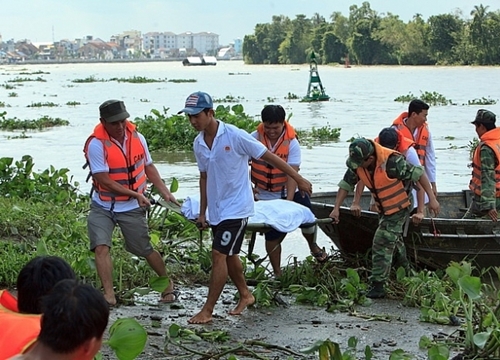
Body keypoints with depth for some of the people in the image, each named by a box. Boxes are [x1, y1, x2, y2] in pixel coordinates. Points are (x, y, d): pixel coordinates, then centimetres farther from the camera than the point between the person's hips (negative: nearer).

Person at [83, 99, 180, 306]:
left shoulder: (137, 138, -4)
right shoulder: (96, 144, -19)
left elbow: (148, 167, 11)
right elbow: (105, 181, -20)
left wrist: (164, 191, 0)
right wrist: (135, 194, -22)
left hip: (132, 208, 2)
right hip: (103, 206, -2)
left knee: (145, 250, 10)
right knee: (101, 247, -19)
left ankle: (168, 284, 31)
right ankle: (109, 295, -15)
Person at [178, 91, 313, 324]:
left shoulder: (234, 136, -18)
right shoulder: (198, 144, 1)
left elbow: (269, 157, -12)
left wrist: (298, 179, -10)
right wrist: (202, 212, 15)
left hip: (236, 208, -7)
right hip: (216, 209, 7)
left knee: (219, 254, -10)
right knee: (228, 255, 16)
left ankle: (207, 311, -5)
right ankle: (245, 295, 36)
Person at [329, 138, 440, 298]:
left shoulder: (391, 161, -35)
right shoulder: (356, 165, -16)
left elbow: (419, 173, -29)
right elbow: (346, 184, -7)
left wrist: (432, 199, -28)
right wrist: (336, 208, -15)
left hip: (399, 207, -8)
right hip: (384, 208, 8)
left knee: (382, 244, -14)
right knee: (394, 240, 26)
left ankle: (378, 286, -9)